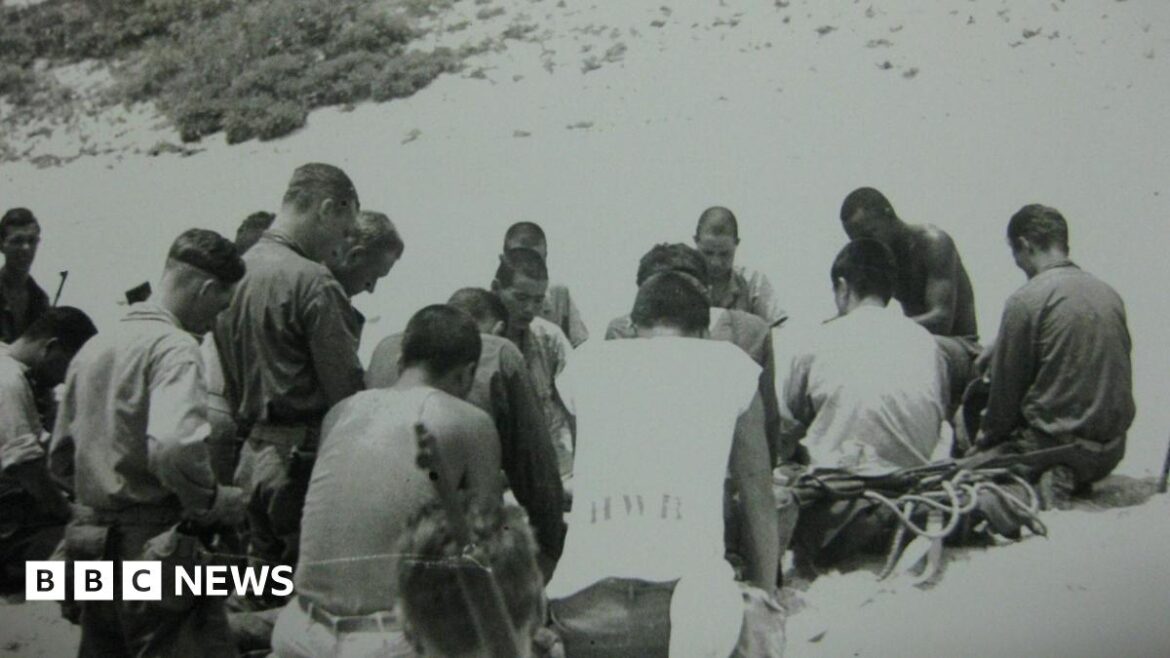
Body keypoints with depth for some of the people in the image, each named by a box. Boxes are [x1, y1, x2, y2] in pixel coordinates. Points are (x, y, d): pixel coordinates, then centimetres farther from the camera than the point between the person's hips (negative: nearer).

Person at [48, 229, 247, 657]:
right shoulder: (174, 346, -14)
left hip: (90, 542, 9)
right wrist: (217, 502, -15)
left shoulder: (93, 348, 12)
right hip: (154, 551, -9)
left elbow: (61, 460, 17)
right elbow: (174, 447, -30)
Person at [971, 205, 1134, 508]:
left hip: (1055, 443, -7)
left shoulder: (1025, 299, -13)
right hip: (1112, 449, 7)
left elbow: (1007, 388, -8)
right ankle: (1069, 478, 2)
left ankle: (1048, 481, -13)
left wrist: (985, 439, 10)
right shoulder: (1110, 294, 6)